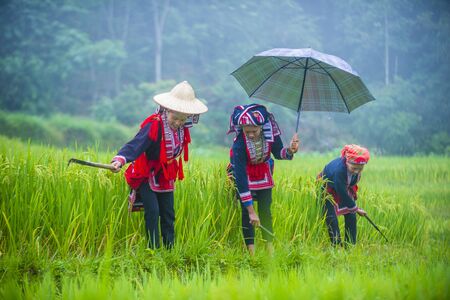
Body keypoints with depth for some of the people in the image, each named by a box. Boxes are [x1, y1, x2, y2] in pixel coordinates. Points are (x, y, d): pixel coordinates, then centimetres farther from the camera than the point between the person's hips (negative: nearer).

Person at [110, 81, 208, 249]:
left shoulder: (182, 129, -5)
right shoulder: (154, 126, -27)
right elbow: (136, 144, -39)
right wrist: (120, 159, -56)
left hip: (166, 177, 7)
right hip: (147, 176, -7)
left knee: (168, 214, 8)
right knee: (152, 211, -13)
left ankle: (170, 248, 15)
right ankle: (153, 249, -5)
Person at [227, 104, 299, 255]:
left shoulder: (270, 132, -27)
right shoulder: (239, 144, -36)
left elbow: (278, 153, -6)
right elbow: (241, 178, -35)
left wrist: (290, 150, -31)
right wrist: (251, 210, -36)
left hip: (263, 171, 3)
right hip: (243, 172, -3)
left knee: (265, 210, 3)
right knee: (246, 212, -9)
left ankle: (270, 248, 9)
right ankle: (251, 251, -3)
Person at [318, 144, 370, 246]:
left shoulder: (356, 167, -24)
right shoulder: (339, 169, -42)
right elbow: (342, 193, -32)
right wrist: (355, 209, -23)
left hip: (343, 189, 6)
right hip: (327, 191, -6)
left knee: (351, 216, -1)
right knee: (331, 219, -14)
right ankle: (336, 245, -8)